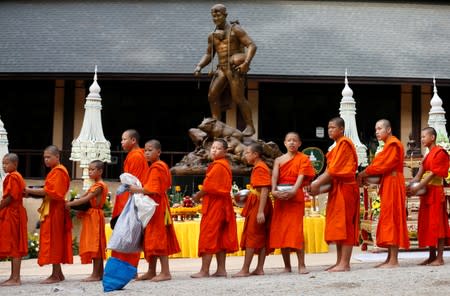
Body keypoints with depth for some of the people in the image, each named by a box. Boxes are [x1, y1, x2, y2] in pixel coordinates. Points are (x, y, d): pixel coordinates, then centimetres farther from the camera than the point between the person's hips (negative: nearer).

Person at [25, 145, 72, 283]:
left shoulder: (58, 171, -13)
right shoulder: (55, 171, 19)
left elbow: (50, 191, -20)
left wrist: (31, 191, -14)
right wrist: (35, 192, 4)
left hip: (54, 211, -10)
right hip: (52, 209, 10)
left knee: (53, 240, -7)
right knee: (55, 241, 12)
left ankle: (56, 275, -3)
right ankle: (58, 273, 17)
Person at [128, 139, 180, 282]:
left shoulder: (156, 168, -15)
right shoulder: (160, 166, 17)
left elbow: (152, 190, -24)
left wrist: (137, 189, -17)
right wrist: (139, 189, 9)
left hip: (156, 207, -11)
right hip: (154, 206, 11)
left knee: (158, 238, -8)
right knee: (151, 238, 13)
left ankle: (165, 272, -4)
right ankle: (151, 271, 20)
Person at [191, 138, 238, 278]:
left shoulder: (218, 166, -16)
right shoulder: (224, 165, 14)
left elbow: (209, 187, -17)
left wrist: (198, 195, -2)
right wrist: (201, 195, 7)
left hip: (214, 205, -10)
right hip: (222, 204, 10)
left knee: (208, 236, -5)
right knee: (219, 238, 11)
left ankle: (204, 270, -3)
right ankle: (221, 269, 14)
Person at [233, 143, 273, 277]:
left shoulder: (259, 168, -15)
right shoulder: (260, 167, 15)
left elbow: (264, 190, -22)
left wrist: (260, 211, -25)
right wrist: (247, 195, 17)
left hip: (258, 205, -10)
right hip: (258, 204, 10)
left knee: (251, 236, -6)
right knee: (261, 237, 8)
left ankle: (245, 270, -3)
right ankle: (260, 268, 11)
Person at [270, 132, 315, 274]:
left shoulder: (303, 159, 4)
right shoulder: (279, 160, 12)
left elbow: (301, 176, -10)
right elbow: (274, 176, -3)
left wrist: (293, 191, -27)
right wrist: (274, 190, -22)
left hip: (296, 196, -4)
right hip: (280, 197, 4)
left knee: (296, 230, -10)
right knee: (280, 230, 2)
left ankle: (301, 265, -6)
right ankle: (287, 266, 9)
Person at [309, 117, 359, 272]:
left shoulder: (344, 143, -11)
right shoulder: (337, 146, 19)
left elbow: (334, 169, -18)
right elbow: (330, 169, 15)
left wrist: (318, 184, -17)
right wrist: (317, 182, 2)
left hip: (345, 188, -10)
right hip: (337, 188, 10)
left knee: (344, 224, -8)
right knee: (338, 225, 9)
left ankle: (344, 264, -7)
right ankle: (339, 262, 13)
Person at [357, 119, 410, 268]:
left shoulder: (393, 144, -11)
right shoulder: (388, 145, 20)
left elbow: (382, 165, -17)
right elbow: (380, 164, 14)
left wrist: (364, 173, -9)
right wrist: (366, 174, 0)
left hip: (393, 185, -10)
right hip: (388, 185, 10)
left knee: (391, 218, -10)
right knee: (388, 219, 9)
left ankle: (394, 260, -9)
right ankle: (390, 258, 12)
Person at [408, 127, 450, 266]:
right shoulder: (428, 155, 19)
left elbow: (433, 174, -17)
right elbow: (419, 175, 10)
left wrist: (417, 188, -21)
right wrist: (410, 186, -7)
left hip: (435, 192, -9)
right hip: (426, 192, 9)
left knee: (437, 224, -7)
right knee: (427, 224, 8)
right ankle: (432, 256, 13)